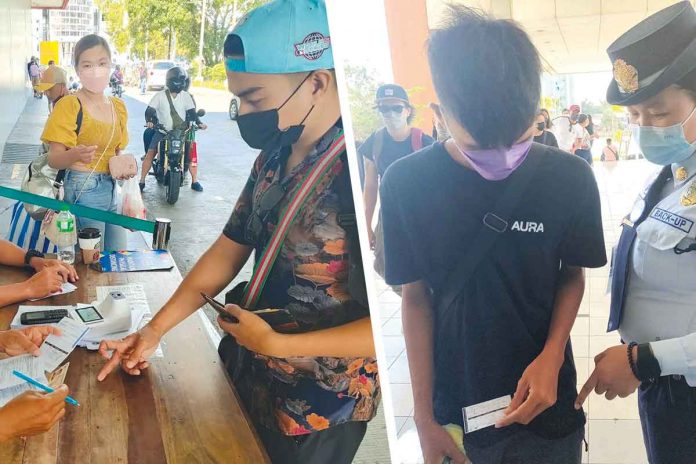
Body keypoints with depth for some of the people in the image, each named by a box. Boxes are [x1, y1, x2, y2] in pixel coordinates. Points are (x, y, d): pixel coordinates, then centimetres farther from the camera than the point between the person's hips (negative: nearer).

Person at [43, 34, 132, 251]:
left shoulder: (118, 106, 9)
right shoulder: (69, 105, -11)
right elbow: (54, 159, -14)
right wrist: (75, 155, -36)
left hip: (111, 189, 7)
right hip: (83, 191, -7)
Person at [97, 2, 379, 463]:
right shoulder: (274, 158, 0)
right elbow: (228, 250, 8)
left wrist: (275, 345, -24)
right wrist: (155, 329, 1)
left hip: (317, 413, -7)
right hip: (249, 378, 7)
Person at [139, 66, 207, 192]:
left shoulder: (185, 96, 5)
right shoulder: (160, 95, -2)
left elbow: (192, 111, 0)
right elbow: (149, 110, -7)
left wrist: (198, 123, -18)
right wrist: (149, 121, -27)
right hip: (162, 131, -1)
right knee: (150, 153, -12)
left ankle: (194, 181, 3)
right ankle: (142, 181, -4)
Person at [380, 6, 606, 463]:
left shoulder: (569, 178, -13)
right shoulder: (407, 184, -14)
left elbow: (572, 274, 1)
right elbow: (417, 297, -5)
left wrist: (551, 357, -16)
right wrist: (424, 416, -5)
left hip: (544, 399, 1)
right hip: (456, 406, 0)